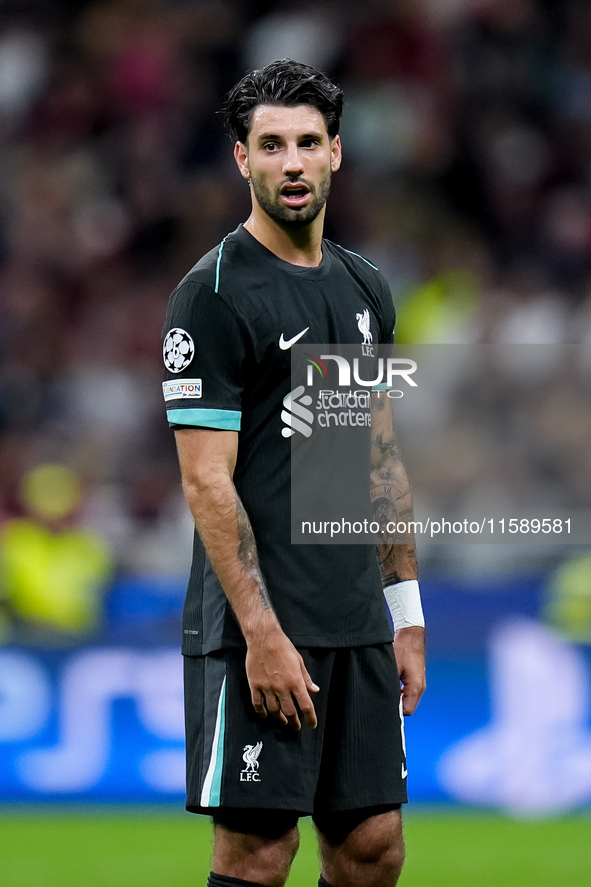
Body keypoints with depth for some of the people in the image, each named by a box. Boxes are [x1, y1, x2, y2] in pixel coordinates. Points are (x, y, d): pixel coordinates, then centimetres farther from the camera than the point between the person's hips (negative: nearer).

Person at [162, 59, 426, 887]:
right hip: (260, 626, -7)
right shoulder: (214, 294, -10)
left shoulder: (365, 288, 13)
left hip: (358, 623, 7)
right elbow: (207, 480, -14)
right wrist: (263, 633, -19)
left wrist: (407, 613, 14)